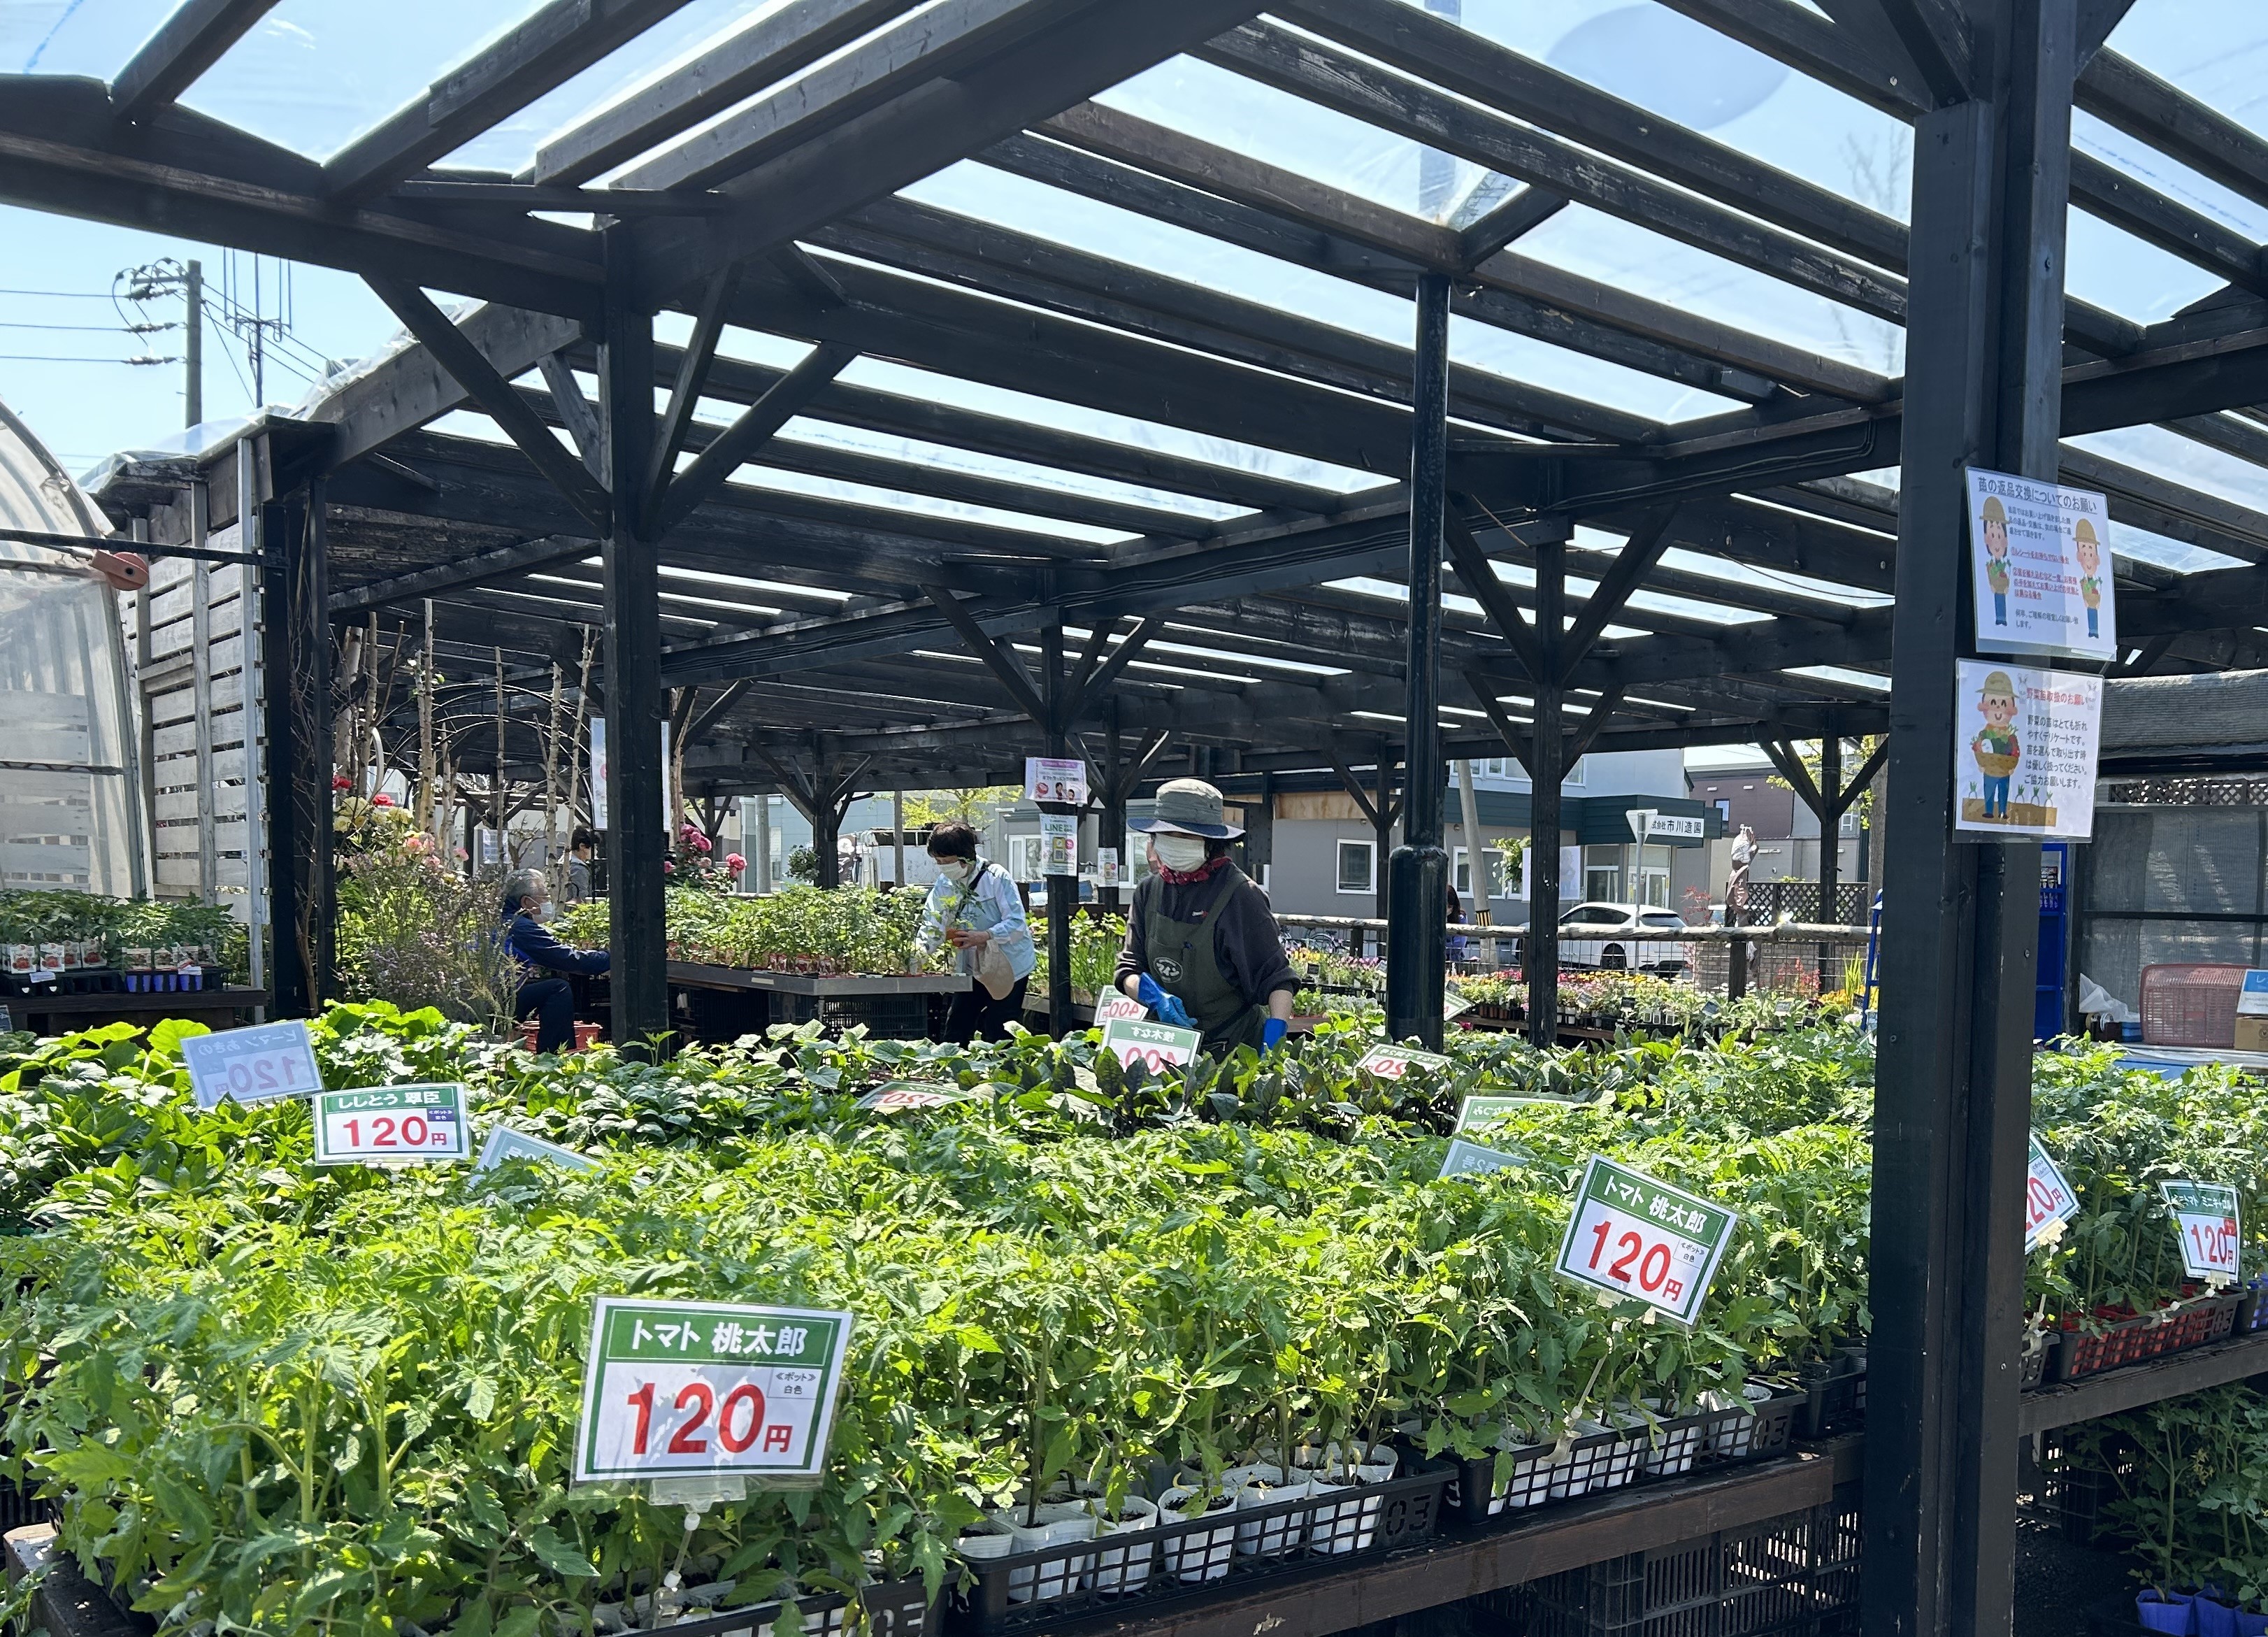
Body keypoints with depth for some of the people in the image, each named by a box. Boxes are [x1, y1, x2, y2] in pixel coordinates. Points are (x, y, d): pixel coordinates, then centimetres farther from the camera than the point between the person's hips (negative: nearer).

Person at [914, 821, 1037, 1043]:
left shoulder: (996, 877, -19)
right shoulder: (943, 884, -1)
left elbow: (1017, 924, -23)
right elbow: (932, 927, -5)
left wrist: (982, 937, -36)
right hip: (972, 968, 6)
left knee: (998, 1034, -4)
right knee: (955, 1032, 7)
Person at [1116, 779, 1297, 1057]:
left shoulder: (1239, 895, -9)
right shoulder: (1149, 891, 6)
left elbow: (1276, 977, -9)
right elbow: (1129, 971, 8)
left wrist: (1274, 1038, -24)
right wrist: (1155, 997, -13)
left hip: (1232, 1049, -4)